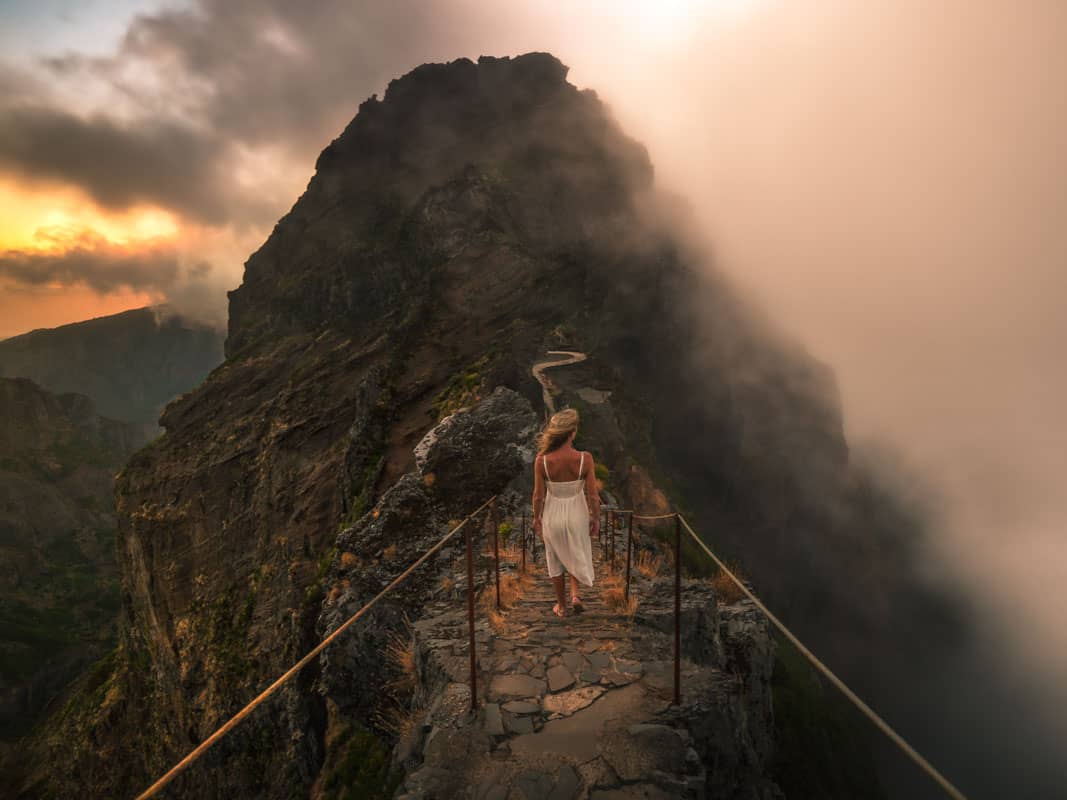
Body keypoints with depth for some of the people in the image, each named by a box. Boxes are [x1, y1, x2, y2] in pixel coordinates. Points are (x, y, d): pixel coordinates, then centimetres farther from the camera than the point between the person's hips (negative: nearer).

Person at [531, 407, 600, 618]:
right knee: (577, 555, 29)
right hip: (577, 515, 0)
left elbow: (538, 495, -11)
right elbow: (593, 495, -15)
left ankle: (561, 605, 35)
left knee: (555, 559, 21)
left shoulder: (542, 460, -21)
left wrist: (536, 517, 7)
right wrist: (596, 519, 2)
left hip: (553, 515, 0)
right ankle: (575, 594, 16)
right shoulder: (585, 458, -23)